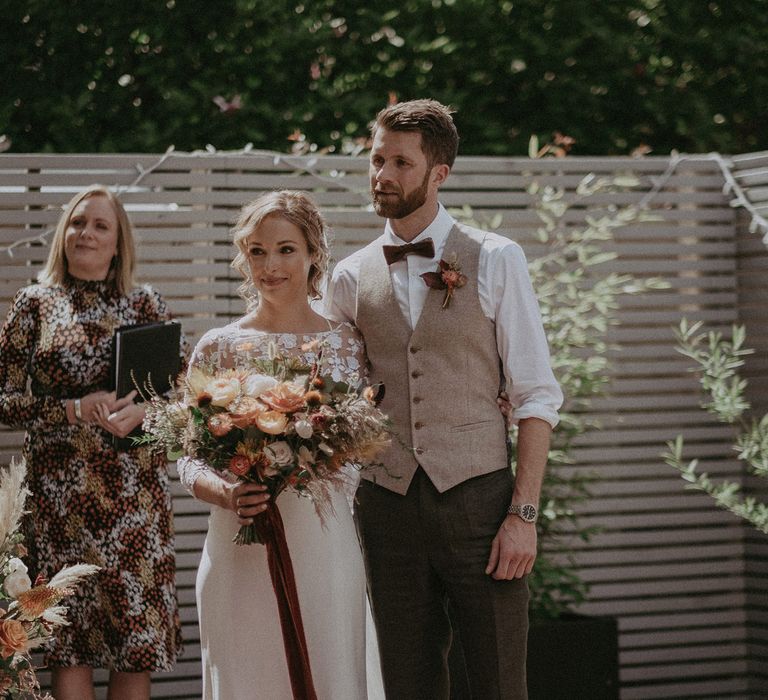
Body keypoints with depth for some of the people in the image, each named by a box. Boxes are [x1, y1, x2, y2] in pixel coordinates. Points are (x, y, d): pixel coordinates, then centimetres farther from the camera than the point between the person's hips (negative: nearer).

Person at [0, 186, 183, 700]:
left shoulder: (147, 305, 7)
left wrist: (141, 412, -14)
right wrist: (75, 410, -13)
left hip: (135, 490, 1)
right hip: (59, 493, -1)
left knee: (140, 638, 0)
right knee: (67, 639, -1)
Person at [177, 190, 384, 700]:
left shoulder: (347, 344, 5)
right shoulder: (219, 348, 3)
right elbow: (190, 460, 3)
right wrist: (226, 494, -15)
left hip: (326, 545, 0)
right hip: (242, 554, 0)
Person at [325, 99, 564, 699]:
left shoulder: (495, 260, 1)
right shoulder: (350, 278, 9)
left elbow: (536, 395, -3)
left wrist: (524, 514, -10)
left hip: (479, 498, -3)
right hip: (388, 507, 3)